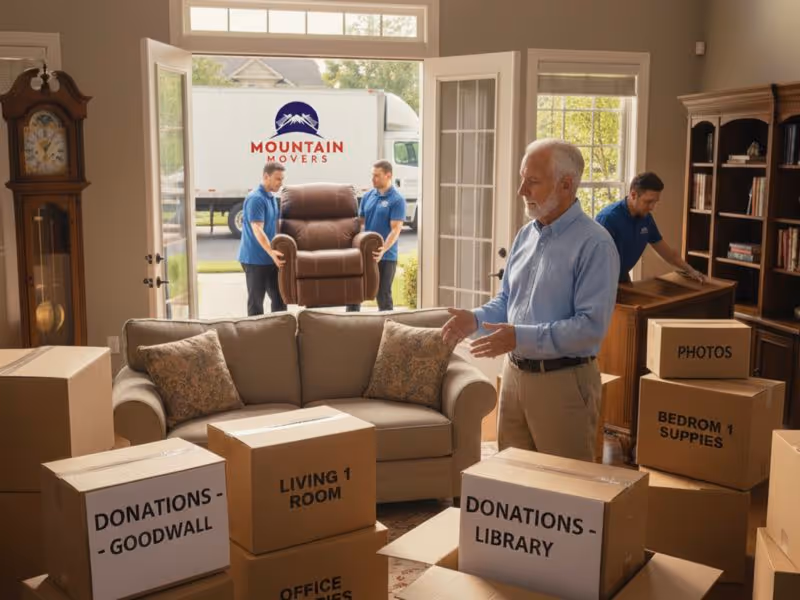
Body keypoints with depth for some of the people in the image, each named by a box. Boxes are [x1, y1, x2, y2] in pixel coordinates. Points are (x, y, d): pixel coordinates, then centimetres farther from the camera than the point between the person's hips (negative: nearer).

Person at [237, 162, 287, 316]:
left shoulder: (272, 197, 12)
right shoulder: (256, 198, -18)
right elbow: (257, 229, -27)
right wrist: (271, 252, -37)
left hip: (269, 258, 9)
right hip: (255, 258, -9)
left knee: (279, 297, 13)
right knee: (256, 301, 0)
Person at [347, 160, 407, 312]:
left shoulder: (397, 200, -10)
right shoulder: (368, 196, 8)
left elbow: (395, 230, -16)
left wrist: (383, 250, -29)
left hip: (386, 257, -6)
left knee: (383, 296, 3)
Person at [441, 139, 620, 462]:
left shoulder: (594, 244, -16)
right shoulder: (526, 235, 9)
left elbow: (591, 326, -23)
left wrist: (520, 337, -27)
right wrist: (476, 319, -4)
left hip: (563, 381, -7)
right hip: (514, 373, 7)